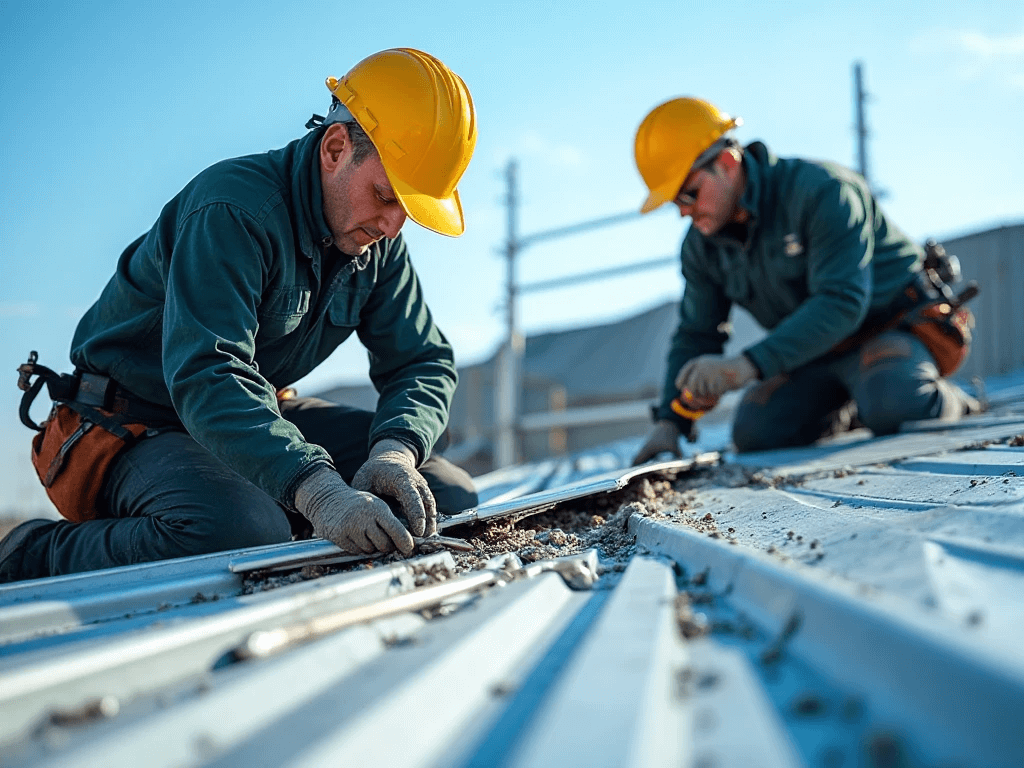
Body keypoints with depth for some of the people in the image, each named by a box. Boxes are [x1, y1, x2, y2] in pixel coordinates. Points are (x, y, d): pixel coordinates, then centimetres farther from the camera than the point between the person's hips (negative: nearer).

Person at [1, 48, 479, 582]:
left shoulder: (379, 241, -1)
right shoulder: (233, 211, -26)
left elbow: (426, 362, 0)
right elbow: (207, 379, -38)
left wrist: (394, 451, -23)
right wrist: (316, 490, -51)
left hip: (262, 414, 7)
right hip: (135, 428, -7)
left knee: (448, 498, -5)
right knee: (245, 533, -40)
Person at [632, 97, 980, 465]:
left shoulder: (821, 191, -26)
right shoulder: (701, 247, -4)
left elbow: (841, 302, -36)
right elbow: (696, 335, 3)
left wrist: (748, 364, -46)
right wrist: (669, 422, -11)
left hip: (896, 323, -6)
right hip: (819, 354, 7)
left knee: (892, 406, -36)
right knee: (755, 432, -14)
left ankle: (947, 401, 1)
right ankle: (848, 408, 14)